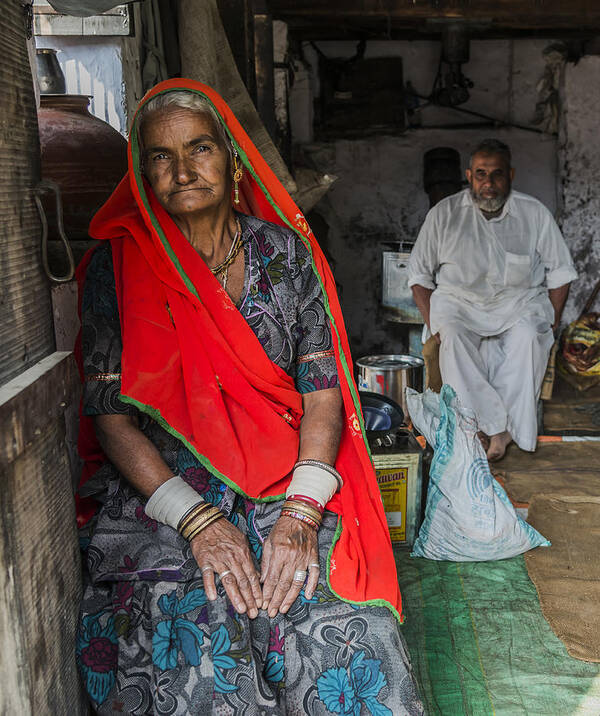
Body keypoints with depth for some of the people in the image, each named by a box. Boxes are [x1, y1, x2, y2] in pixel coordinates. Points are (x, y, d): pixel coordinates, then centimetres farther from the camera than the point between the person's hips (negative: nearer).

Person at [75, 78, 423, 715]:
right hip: (160, 488, -1)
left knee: (346, 629, -22)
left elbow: (322, 391, 0)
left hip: (286, 485, 2)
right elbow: (110, 416, -5)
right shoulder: (118, 267, 0)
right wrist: (197, 520, -17)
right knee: (195, 649, -26)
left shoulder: (285, 251, 5)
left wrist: (301, 513, -15)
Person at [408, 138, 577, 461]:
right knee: (453, 335, -33)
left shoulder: (534, 214, 5)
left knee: (526, 336, -33)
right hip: (459, 299, 0)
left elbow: (559, 273, 8)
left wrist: (552, 321, -5)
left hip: (519, 299, 0)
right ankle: (498, 428, -32)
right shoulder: (444, 214, 3)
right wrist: (434, 323, -7)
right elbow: (419, 274, 6)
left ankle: (498, 427, -28)